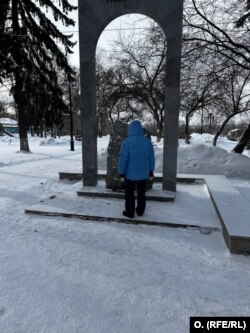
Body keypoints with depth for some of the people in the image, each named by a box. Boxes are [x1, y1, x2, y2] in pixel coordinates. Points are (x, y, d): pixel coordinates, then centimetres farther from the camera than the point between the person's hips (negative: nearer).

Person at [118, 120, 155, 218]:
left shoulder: (127, 142, -15)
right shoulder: (147, 141, -1)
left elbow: (123, 159, -15)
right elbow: (151, 158, 4)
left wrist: (121, 173, -7)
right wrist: (151, 172, 13)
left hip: (130, 173, -4)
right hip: (143, 173, 4)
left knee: (129, 194, 11)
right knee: (141, 193, 17)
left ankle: (130, 212, 20)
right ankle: (140, 211, 29)